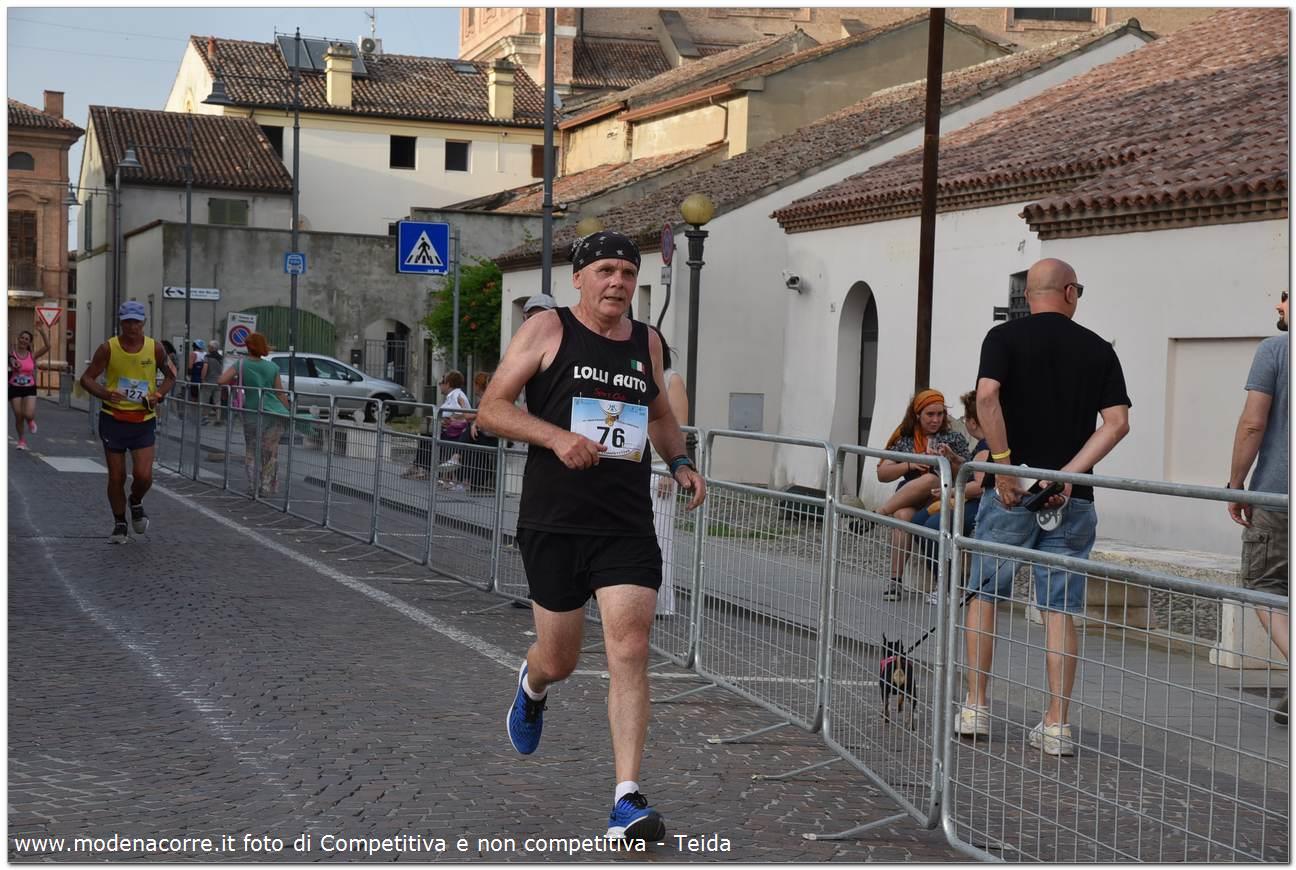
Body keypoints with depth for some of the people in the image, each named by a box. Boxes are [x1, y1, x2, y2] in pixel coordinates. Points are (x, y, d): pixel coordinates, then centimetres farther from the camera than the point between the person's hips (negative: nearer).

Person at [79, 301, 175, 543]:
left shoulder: (155, 348, -2)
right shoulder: (108, 348, -6)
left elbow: (170, 377, 12)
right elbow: (87, 378, -3)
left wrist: (158, 395, -7)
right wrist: (104, 393, -22)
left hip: (144, 421, 0)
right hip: (113, 419, 0)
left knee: (143, 476, -11)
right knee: (116, 477, 3)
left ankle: (136, 503, 22)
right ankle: (120, 525, 22)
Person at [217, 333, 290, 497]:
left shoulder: (241, 365, 0)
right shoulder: (272, 367, 7)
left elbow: (221, 381, -10)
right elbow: (280, 393, 6)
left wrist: (235, 380, 10)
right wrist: (287, 413, 13)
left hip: (253, 415, -2)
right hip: (275, 414, 2)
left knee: (251, 453, 14)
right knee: (270, 453, 13)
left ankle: (253, 487, 7)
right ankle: (267, 487, 14)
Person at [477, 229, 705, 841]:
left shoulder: (646, 342, 12)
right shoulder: (547, 330, -1)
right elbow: (492, 408, -4)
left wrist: (680, 462, 10)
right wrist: (556, 437, -19)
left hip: (627, 526, 2)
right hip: (553, 522, -2)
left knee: (630, 651, -11)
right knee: (559, 660, 8)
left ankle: (627, 802, -9)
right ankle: (532, 684, 48)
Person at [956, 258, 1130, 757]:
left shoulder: (1005, 337, 1)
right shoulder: (1099, 349, 7)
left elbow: (987, 397, -16)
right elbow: (1117, 421, -4)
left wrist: (1004, 465, -13)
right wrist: (1068, 473, -9)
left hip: (1010, 490, -1)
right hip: (1073, 499, 2)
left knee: (985, 595, 12)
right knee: (1060, 609, 5)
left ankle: (974, 709, 12)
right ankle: (1057, 725, 3)